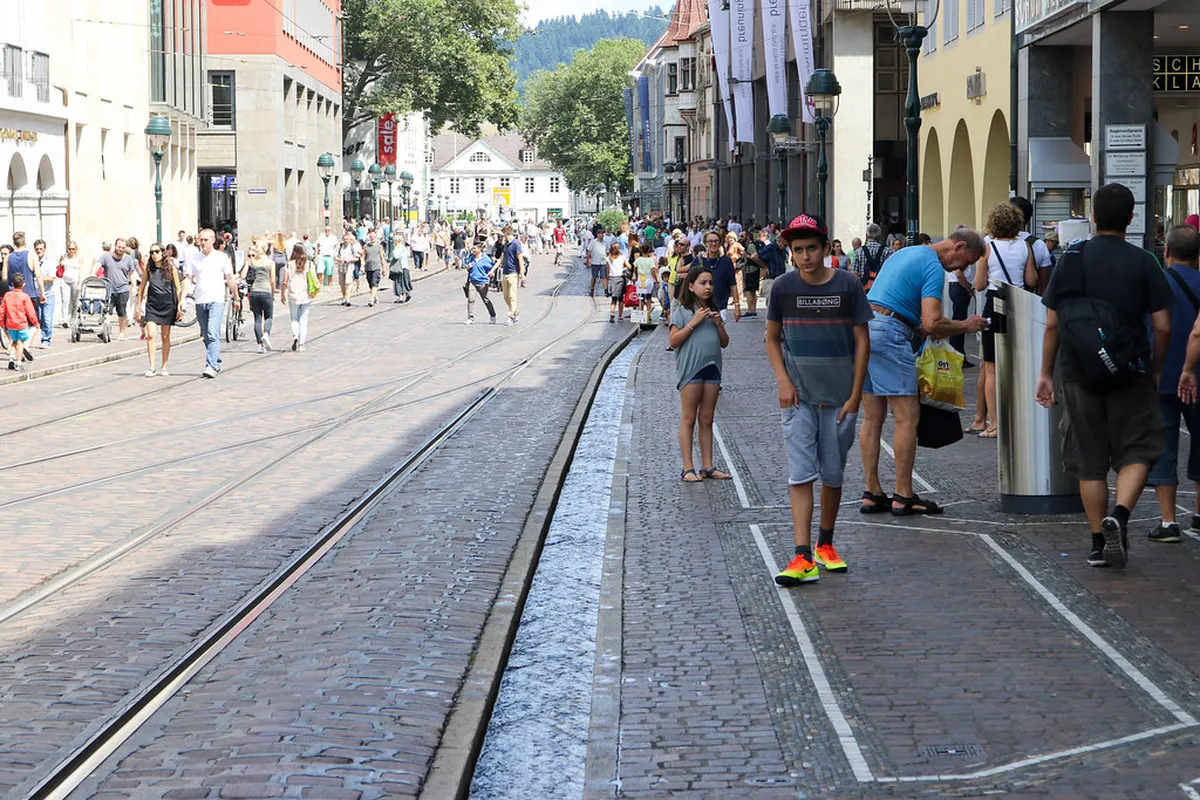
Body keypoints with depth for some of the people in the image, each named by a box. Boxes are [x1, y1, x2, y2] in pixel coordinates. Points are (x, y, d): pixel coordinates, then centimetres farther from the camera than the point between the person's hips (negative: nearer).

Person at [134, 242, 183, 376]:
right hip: (152, 305, 1)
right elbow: (142, 288, 11)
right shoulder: (149, 268, 3)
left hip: (167, 305, -1)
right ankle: (152, 367, -10)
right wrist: (138, 308, 9)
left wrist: (180, 306, -2)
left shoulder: (171, 267, -1)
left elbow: (178, 289, 3)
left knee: (165, 337, 6)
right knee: (150, 335, -12)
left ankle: (164, 367, 16)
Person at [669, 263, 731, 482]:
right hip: (690, 367, -5)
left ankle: (707, 466, 11)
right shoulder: (683, 311, -1)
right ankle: (688, 468, -4)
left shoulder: (713, 311, 15)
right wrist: (693, 322, -15)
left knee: (707, 420, 8)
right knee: (688, 419, -4)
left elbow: (724, 343, 15)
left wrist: (719, 324, -2)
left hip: (712, 366, 5)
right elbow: (673, 340, -9)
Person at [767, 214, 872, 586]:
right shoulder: (784, 287, -1)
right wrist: (783, 381, -5)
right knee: (801, 474, -8)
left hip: (839, 397, 0)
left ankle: (825, 545, 28)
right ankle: (803, 558, -13)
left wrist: (855, 394, -4)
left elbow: (861, 340, 0)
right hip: (798, 396, 0)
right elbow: (772, 338, 10)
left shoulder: (848, 285, -4)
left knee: (833, 475, 10)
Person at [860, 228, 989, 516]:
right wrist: (965, 326, 1)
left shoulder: (906, 253, 22)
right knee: (907, 416, -4)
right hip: (888, 333, -10)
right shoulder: (934, 267, -8)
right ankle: (904, 496, -3)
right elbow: (932, 322, -16)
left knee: (872, 417, 11)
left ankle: (872, 493, 12)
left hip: (862, 328, 10)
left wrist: (928, 330, 20)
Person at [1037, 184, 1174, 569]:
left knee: (1089, 462, 10)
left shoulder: (1071, 259, 0)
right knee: (1136, 451, 8)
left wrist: (1046, 373, 11)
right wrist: (1156, 370, 11)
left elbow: (1052, 324, 2)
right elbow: (1162, 327, -4)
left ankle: (1098, 541, 12)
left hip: (1078, 374, 2)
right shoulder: (1143, 262, -4)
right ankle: (1119, 515, -16)